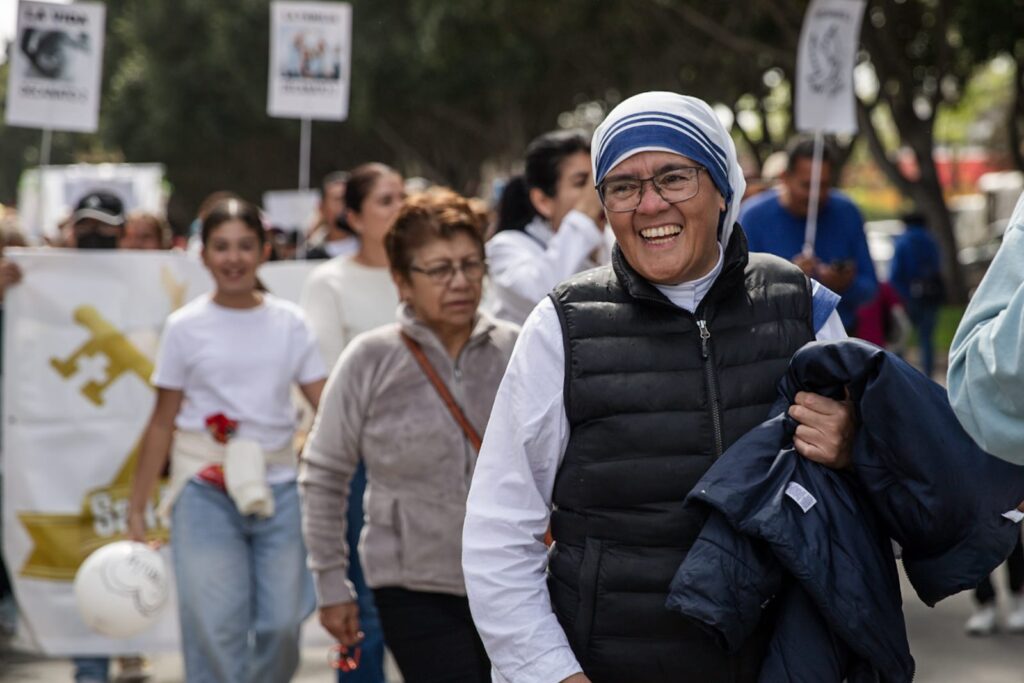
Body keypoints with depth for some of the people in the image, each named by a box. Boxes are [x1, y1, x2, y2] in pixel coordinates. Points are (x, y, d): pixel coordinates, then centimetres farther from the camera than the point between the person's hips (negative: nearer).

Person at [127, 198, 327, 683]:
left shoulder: (289, 323, 6)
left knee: (282, 625, 0)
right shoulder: (186, 327, 1)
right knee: (216, 629, -7)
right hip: (207, 489, -2)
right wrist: (137, 507, 2)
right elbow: (162, 422, 3)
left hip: (277, 485, 2)